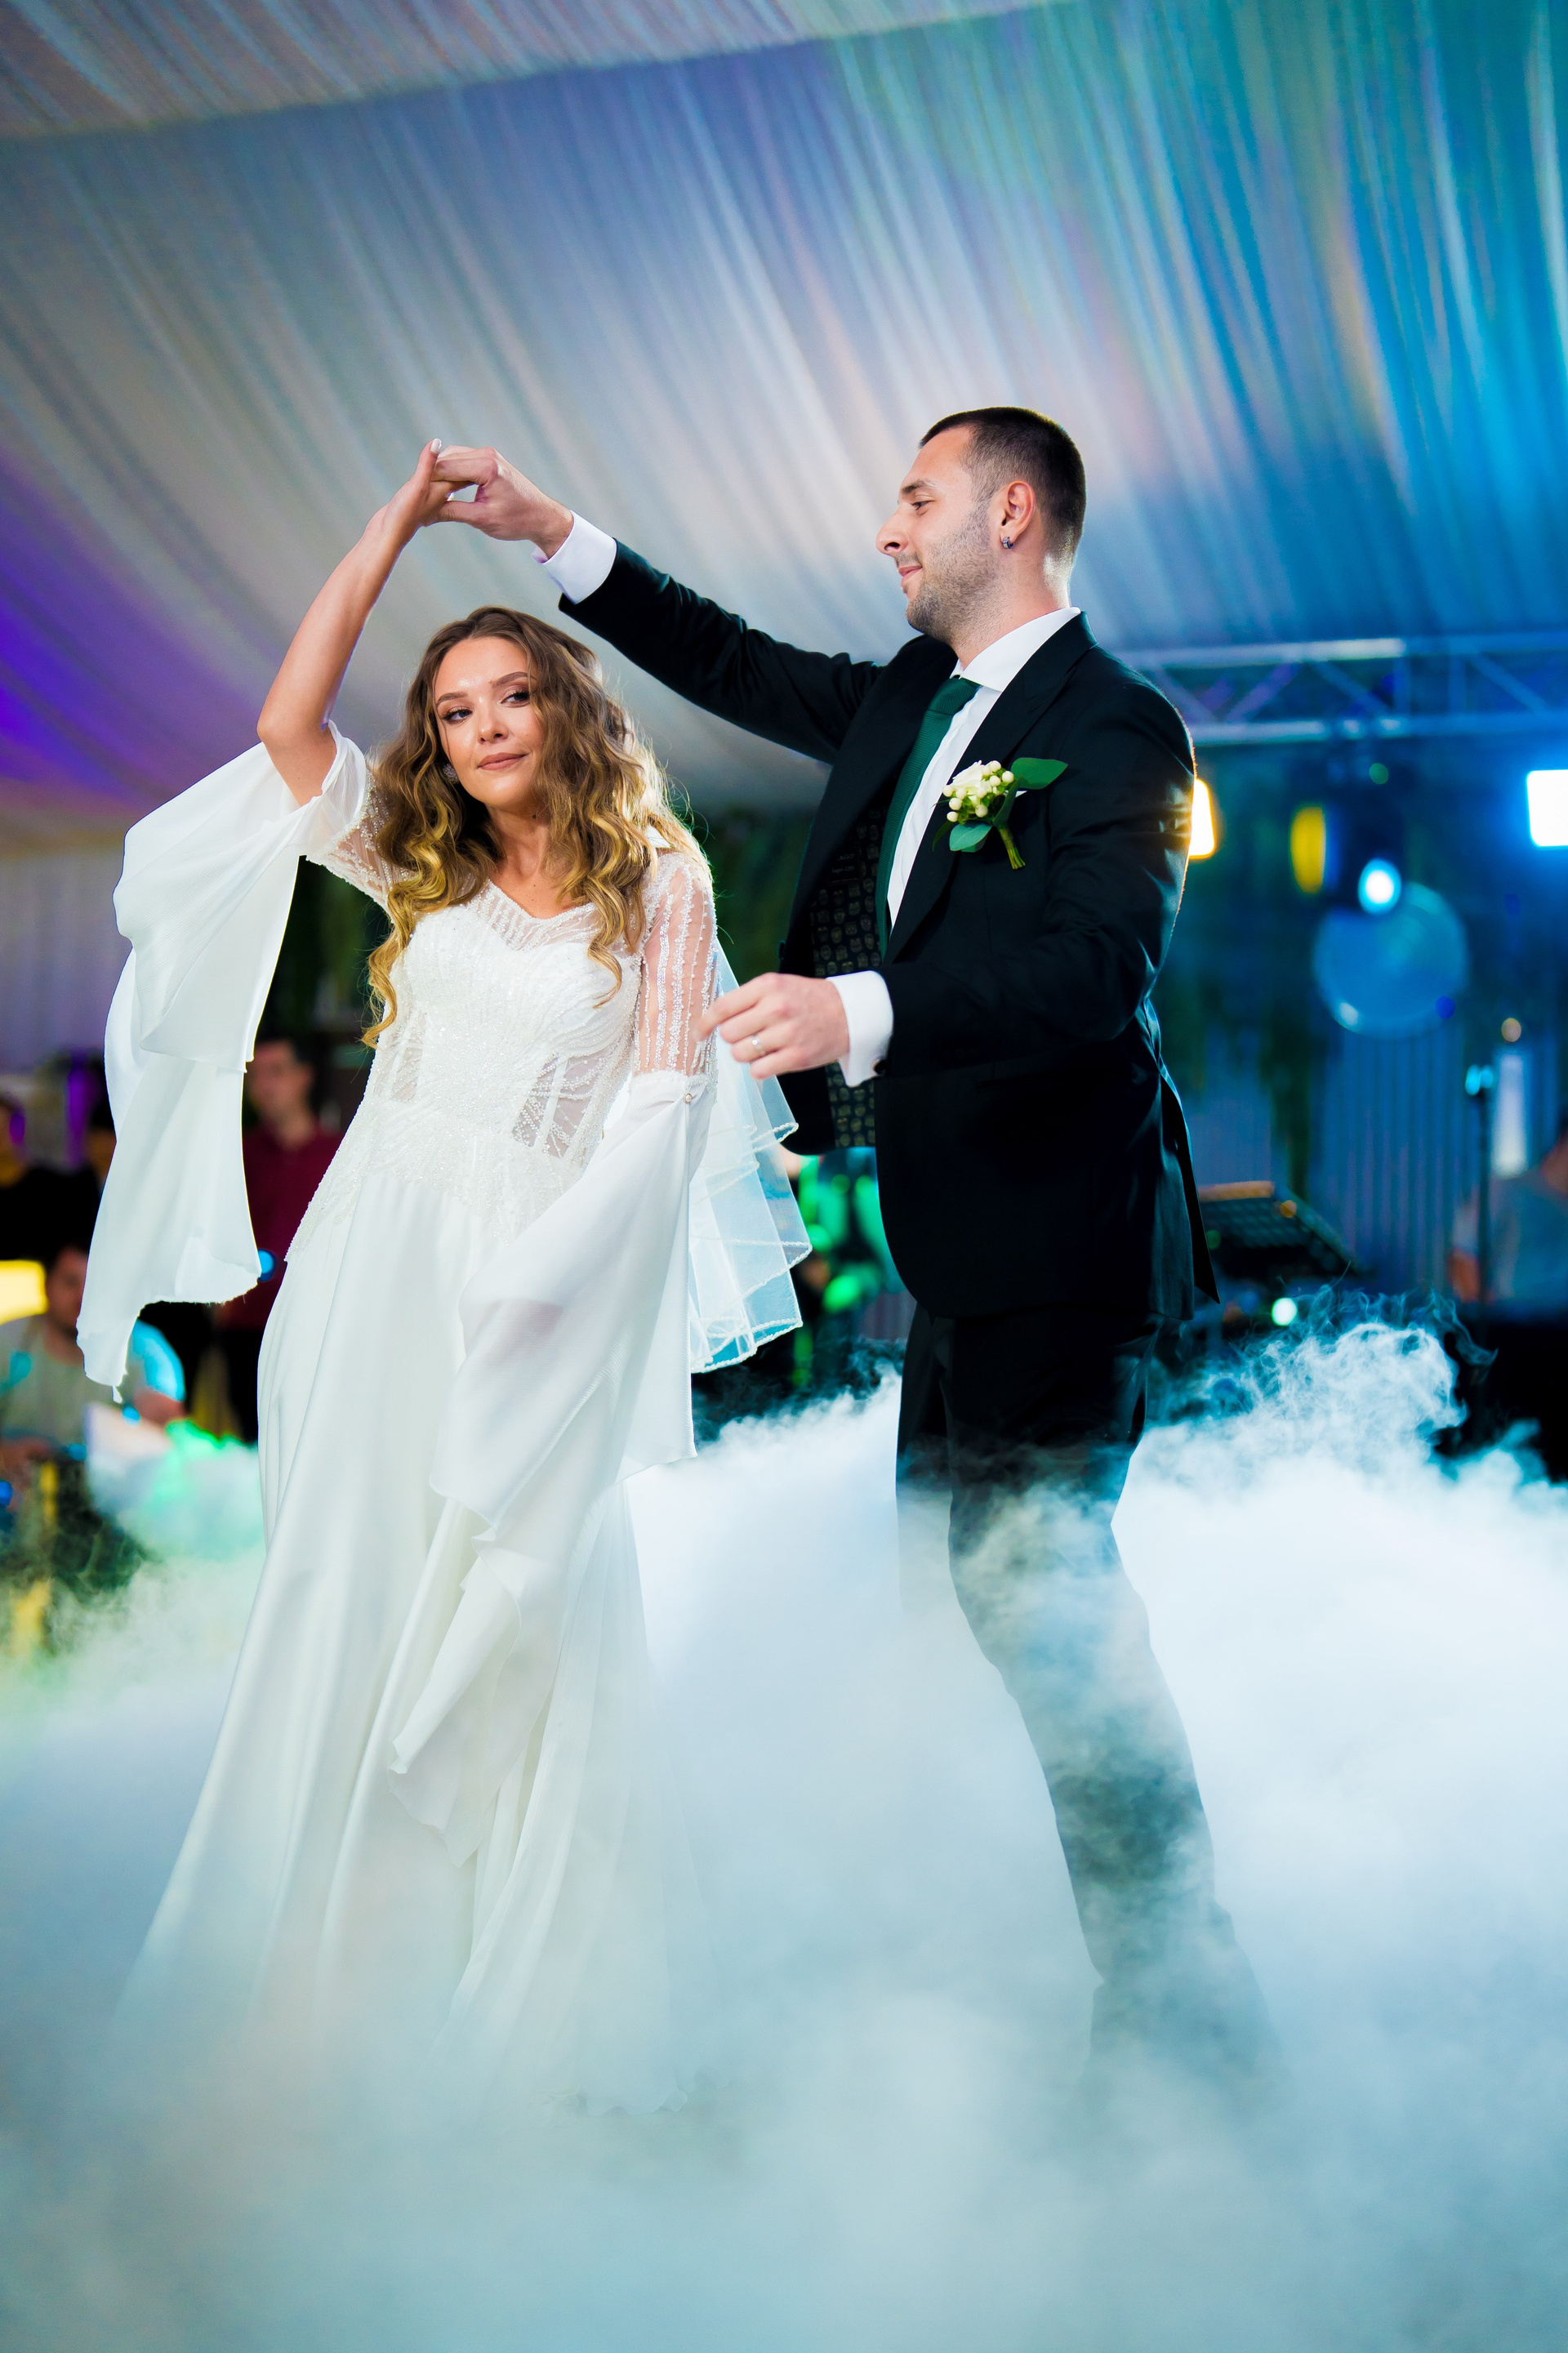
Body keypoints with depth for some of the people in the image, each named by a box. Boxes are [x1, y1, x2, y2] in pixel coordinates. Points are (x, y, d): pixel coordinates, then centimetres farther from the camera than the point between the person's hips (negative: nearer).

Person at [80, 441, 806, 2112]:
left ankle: (530, 2010, 13)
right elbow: (288, 719, 1)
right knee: (351, 1602, 4)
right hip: (379, 1265, 3)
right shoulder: (420, 871, 12)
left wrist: (565, 1258, -13)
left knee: (526, 1624, 0)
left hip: (543, 1286, -3)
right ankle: (327, 1987, 13)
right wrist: (396, 524, 3)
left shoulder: (657, 877, 3)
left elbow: (669, 1092, -3)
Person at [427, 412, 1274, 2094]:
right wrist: (552, 535, 23)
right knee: (1001, 1577, 15)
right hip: (957, 1236, 10)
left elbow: (1101, 962, -28)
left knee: (1036, 1578, -13)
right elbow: (737, 668, 25)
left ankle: (1183, 2012, -2)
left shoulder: (1114, 728, -14)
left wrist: (860, 1007, -41)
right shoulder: (910, 704, 14)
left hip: (1055, 1236, -10)